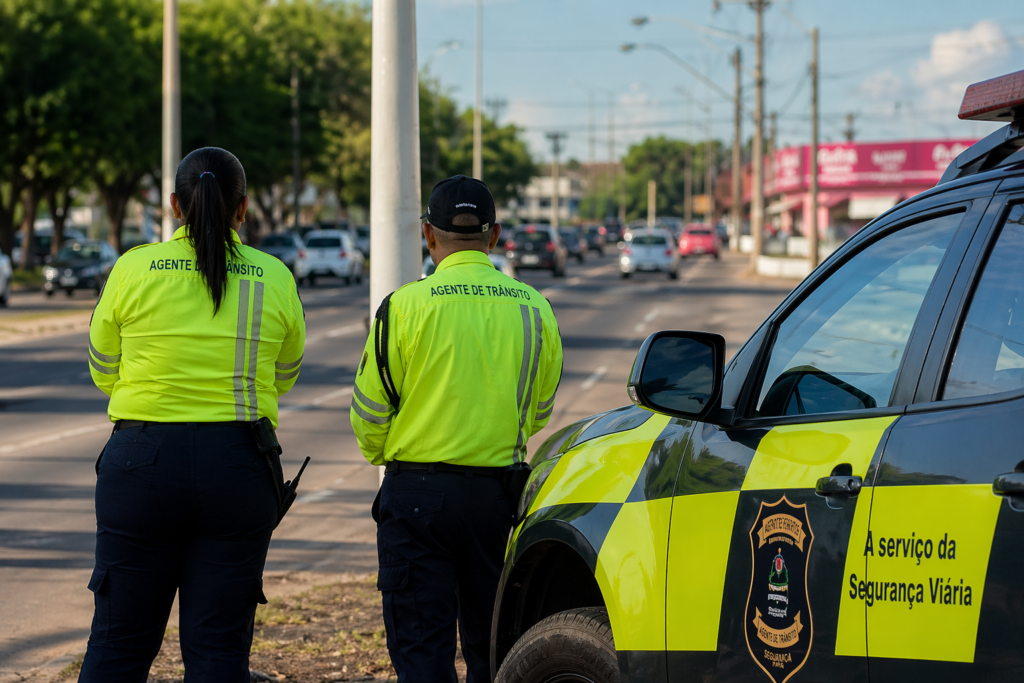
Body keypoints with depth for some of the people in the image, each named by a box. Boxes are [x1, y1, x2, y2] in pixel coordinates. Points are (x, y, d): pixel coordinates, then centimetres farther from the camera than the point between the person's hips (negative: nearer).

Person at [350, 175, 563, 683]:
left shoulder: (405, 306, -9)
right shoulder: (533, 309, 2)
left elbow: (369, 413, -2)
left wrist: (382, 454, 19)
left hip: (417, 492, -3)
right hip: (499, 495, 3)